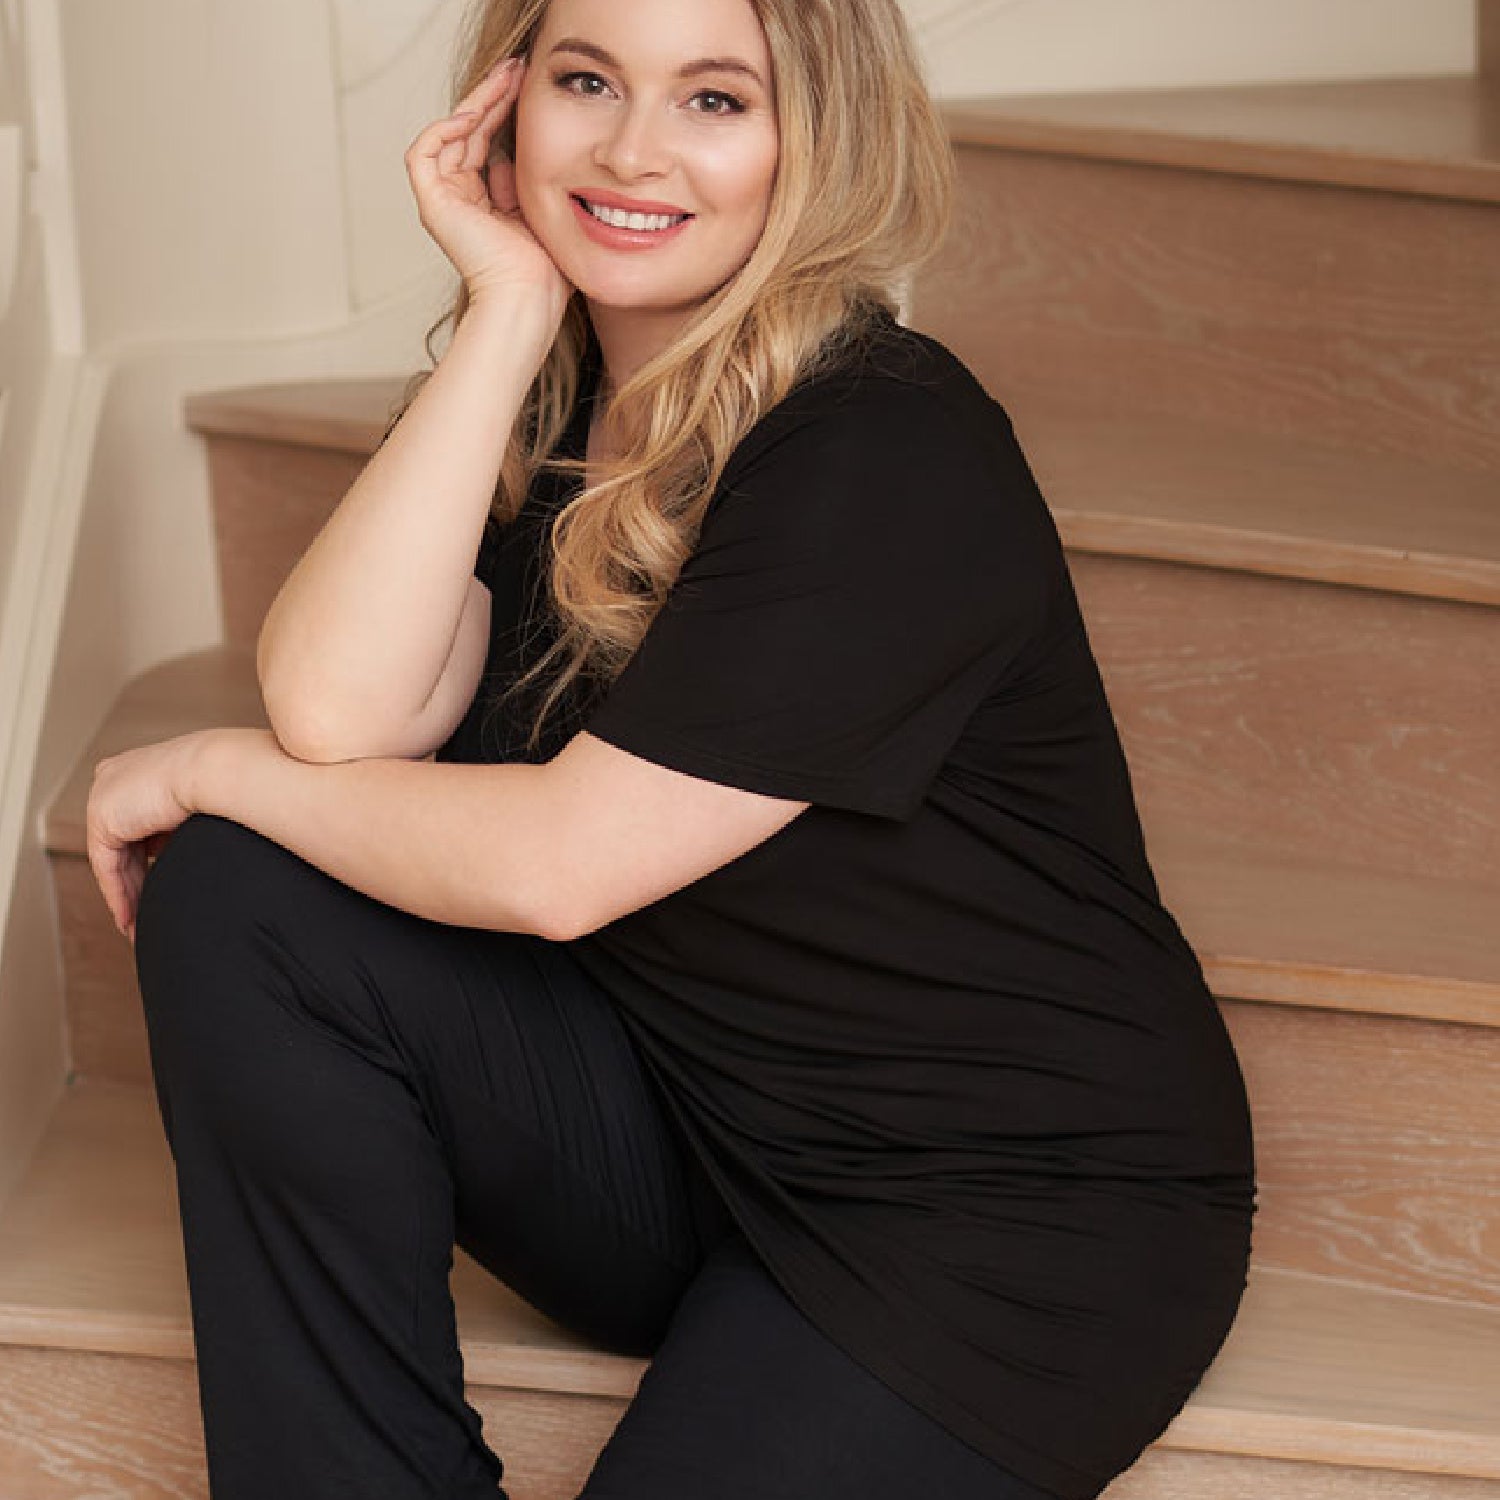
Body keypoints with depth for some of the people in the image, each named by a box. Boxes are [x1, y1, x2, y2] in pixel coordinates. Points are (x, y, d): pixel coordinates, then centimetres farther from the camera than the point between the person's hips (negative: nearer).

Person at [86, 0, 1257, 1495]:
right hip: (680, 1129, 7)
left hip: (1011, 1219, -6)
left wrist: (206, 768, -9)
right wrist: (509, 304, -17)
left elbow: (555, 867, -23)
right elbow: (337, 713, -17)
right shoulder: (536, 401, 1)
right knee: (236, 898, -12)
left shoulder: (898, 457, -21)